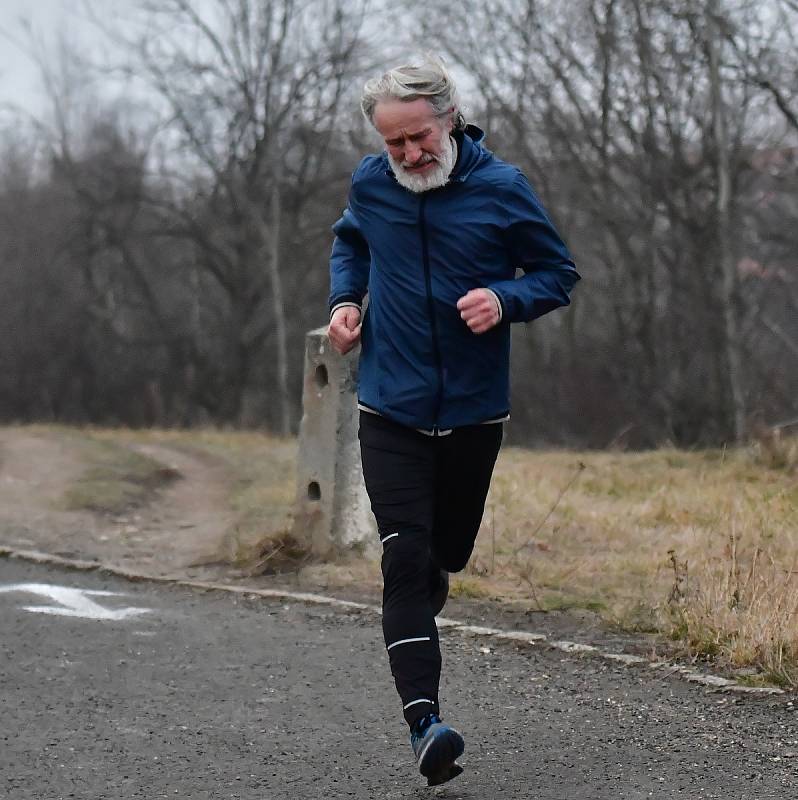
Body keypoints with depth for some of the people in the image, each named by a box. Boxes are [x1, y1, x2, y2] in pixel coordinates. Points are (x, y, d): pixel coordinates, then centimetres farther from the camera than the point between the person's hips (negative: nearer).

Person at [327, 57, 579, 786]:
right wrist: (345, 297, 3)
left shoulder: (502, 188, -8)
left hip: (475, 409, 0)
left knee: (448, 555, 15)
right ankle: (424, 720, -20)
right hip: (392, 406, 0)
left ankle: (414, 621, 50)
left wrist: (505, 299, -18)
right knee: (406, 560, -14)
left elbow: (559, 274, 1)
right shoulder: (371, 184, -1)